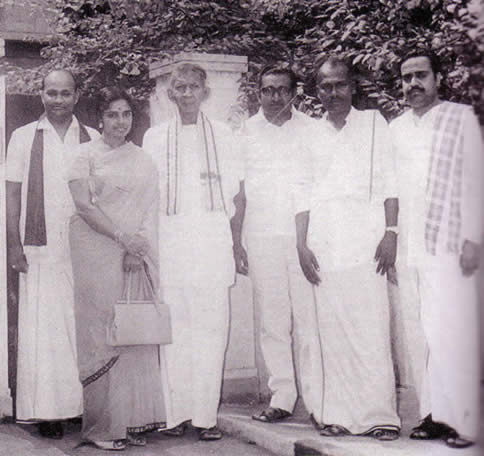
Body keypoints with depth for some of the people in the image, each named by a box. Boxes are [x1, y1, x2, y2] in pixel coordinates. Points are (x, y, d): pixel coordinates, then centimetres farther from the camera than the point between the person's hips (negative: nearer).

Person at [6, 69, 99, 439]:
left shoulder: (92, 138, 9)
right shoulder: (24, 138, 6)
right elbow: (13, 194, 4)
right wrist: (14, 244, -4)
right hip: (40, 247, -1)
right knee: (42, 328, -3)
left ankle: (83, 404, 12)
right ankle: (47, 411, 3)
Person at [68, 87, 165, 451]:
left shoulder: (144, 161, 16)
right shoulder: (86, 155, 5)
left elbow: (152, 209, 9)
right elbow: (83, 204, -6)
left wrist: (139, 248, -7)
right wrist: (122, 236, -14)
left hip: (137, 254, 4)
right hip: (97, 253, -4)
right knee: (101, 333, -5)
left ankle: (132, 421, 7)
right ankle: (102, 427, 0)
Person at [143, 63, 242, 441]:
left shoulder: (221, 134, 11)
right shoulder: (155, 137, 13)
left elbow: (234, 190, 9)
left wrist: (235, 242, 2)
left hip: (212, 238, 0)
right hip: (169, 238, 1)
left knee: (211, 326, -4)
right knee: (174, 327, -2)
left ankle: (206, 415, 0)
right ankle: (176, 413, 3)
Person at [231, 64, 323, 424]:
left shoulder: (310, 129, 6)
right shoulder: (245, 132, 10)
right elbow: (239, 191, 11)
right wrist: (236, 242, 4)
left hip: (303, 235, -1)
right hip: (261, 238, 2)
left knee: (309, 320, -4)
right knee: (272, 322, 3)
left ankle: (317, 399, 1)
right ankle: (282, 397, 10)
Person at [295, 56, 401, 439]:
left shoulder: (373, 122, 11)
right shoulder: (311, 135, 18)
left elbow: (389, 181, 4)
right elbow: (304, 194, 16)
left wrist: (391, 231, -7)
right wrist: (302, 245, 5)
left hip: (365, 234, -3)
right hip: (324, 241, 3)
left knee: (371, 325, -9)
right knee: (332, 328, -1)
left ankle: (379, 414, -7)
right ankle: (341, 414, 3)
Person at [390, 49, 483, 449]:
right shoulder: (396, 128, 17)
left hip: (447, 245, -4)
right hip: (407, 248, 4)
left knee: (452, 334, -9)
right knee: (420, 336, 1)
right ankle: (434, 414, 6)